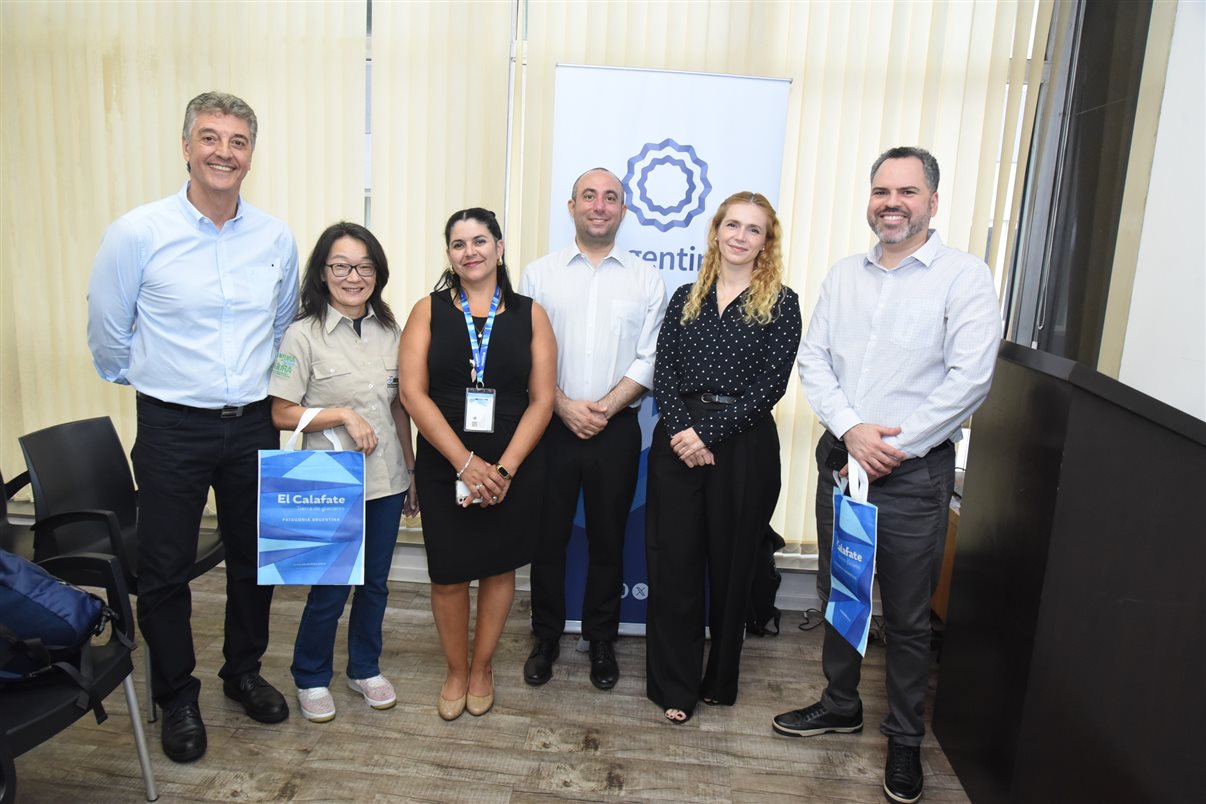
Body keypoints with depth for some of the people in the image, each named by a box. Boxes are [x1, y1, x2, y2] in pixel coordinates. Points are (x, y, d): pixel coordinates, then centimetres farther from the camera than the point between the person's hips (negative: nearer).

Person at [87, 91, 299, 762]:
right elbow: (108, 332, 2)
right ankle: (177, 696, 29)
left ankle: (244, 671, 37)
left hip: (254, 424, 3)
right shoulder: (137, 234, -10)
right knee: (165, 570, 8)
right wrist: (152, 381, 12)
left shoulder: (277, 238, 0)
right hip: (172, 429, -3)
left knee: (255, 558, 15)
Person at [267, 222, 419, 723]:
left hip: (386, 480, 5)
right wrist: (343, 414, -20)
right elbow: (282, 414, -9)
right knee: (329, 592, 7)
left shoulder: (389, 330, 4)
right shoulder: (304, 335, -10)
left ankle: (365, 668, 37)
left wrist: (412, 470, 12)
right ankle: (310, 678, 31)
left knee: (375, 584, 17)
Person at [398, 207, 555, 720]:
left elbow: (541, 399, -3)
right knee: (448, 573, 7)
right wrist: (466, 463, -15)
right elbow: (413, 393, -7)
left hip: (513, 467, 0)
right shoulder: (429, 311, 1)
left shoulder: (529, 314, 1)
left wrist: (503, 469, -12)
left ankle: (482, 669, 33)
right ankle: (456, 671, 30)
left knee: (498, 567, 11)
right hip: (443, 466, 0)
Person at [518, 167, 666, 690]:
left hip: (616, 430, 0)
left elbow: (650, 359, -1)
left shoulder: (646, 279, 5)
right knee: (548, 535, 8)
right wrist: (564, 406, -12)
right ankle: (546, 639, 27)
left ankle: (602, 642, 27)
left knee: (608, 539, 10)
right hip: (552, 426, 0)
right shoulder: (539, 274, 5)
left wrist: (605, 406, -12)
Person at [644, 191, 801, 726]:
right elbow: (664, 373, 3)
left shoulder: (781, 304, 1)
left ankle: (719, 680, 29)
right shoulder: (686, 298, 11)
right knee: (674, 561, 5)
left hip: (743, 447, -2)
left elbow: (770, 384, -9)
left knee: (730, 565, 9)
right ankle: (674, 685, 19)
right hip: (678, 443, 2)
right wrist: (682, 430, -13)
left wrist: (707, 432, -15)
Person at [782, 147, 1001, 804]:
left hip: (914, 472, -4)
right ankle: (840, 705, 39)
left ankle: (905, 739, 27)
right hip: (840, 457, 5)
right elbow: (813, 360, 3)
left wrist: (894, 447, -15)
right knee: (837, 595, 18)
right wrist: (851, 429, -12)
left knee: (907, 616, 7)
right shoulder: (844, 274, 9)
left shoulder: (965, 276, -7)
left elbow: (969, 378, -14)